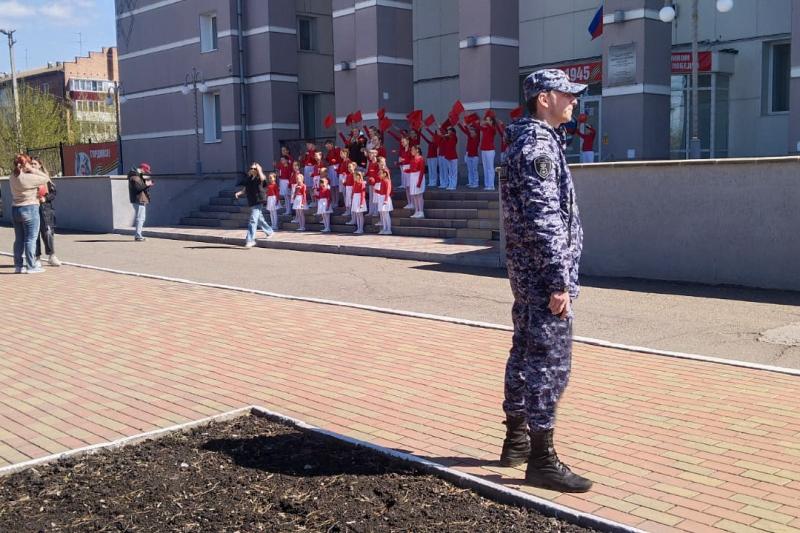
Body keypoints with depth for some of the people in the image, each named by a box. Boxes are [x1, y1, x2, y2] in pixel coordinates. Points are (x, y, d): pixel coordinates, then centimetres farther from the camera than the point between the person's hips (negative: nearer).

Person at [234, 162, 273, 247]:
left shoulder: (259, 178, -8)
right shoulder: (249, 179, 11)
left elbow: (262, 178, -32)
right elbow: (245, 189, 15)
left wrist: (259, 169, -21)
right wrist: (239, 193, -3)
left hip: (258, 202, -8)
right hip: (251, 202, 8)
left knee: (253, 220, -15)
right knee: (260, 219, 21)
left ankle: (250, 240, -16)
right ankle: (269, 231, 43)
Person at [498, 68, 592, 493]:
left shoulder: (530, 141, 16)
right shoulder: (538, 146, -16)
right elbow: (544, 222, -23)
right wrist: (559, 282, -23)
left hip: (527, 272, 11)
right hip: (544, 274, -11)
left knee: (526, 355, 16)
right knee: (550, 363, -6)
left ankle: (516, 442, 27)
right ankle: (541, 461, 2)